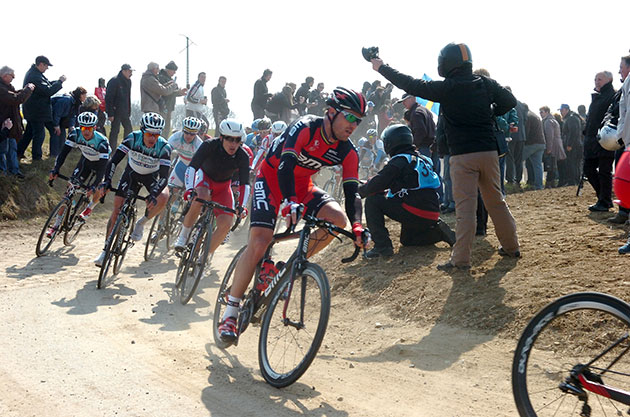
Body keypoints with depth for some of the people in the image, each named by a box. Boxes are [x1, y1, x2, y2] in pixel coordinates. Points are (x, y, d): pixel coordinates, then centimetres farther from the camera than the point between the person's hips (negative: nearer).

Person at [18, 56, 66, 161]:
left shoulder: (33, 72, 9)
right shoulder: (35, 77, -26)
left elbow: (46, 85, 17)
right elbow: (49, 91, -28)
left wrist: (58, 81, 4)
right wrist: (60, 82, -18)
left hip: (32, 111, 10)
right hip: (37, 112, -10)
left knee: (29, 132, 19)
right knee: (39, 133, 2)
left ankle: (19, 152, 25)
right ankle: (37, 156, 12)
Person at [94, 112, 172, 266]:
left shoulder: (164, 147, -30)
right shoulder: (133, 138, -28)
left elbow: (164, 176, -33)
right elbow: (114, 160, -28)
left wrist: (154, 195, -49)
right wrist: (107, 181, -41)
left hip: (152, 176, -1)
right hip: (132, 173, 1)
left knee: (163, 198, -32)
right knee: (117, 208, -7)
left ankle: (141, 223, -5)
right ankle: (106, 250, 3)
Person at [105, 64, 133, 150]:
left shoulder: (128, 81, 10)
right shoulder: (114, 81, -15)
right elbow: (108, 98, -17)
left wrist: (129, 112, 15)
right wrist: (110, 114, -21)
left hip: (124, 112, 8)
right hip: (116, 111, -8)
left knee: (129, 129, 9)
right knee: (115, 130, -3)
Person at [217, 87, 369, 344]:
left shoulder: (347, 152, -9)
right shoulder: (306, 128, -26)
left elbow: (352, 192, -12)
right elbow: (286, 165, -36)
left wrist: (357, 226, -29)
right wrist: (290, 202, -52)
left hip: (302, 185, 6)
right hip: (273, 178, -6)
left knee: (338, 218, -21)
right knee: (259, 244, -20)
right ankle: (230, 314, -12)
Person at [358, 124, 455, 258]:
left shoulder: (399, 161, -10)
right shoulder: (422, 159, 18)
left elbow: (377, 184, -12)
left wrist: (360, 191, 9)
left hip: (415, 213, -9)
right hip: (432, 215, 9)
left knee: (372, 200, -2)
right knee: (407, 240, 32)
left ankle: (382, 246, -7)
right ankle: (438, 232, 10)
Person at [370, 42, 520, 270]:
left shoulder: (446, 88, -8)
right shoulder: (486, 83, 6)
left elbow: (411, 85, -4)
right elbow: (510, 101, 14)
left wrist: (382, 68, 5)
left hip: (463, 156, -5)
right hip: (489, 151, 5)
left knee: (464, 206, -4)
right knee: (496, 201, 15)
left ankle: (461, 258, -4)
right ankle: (511, 247, 23)